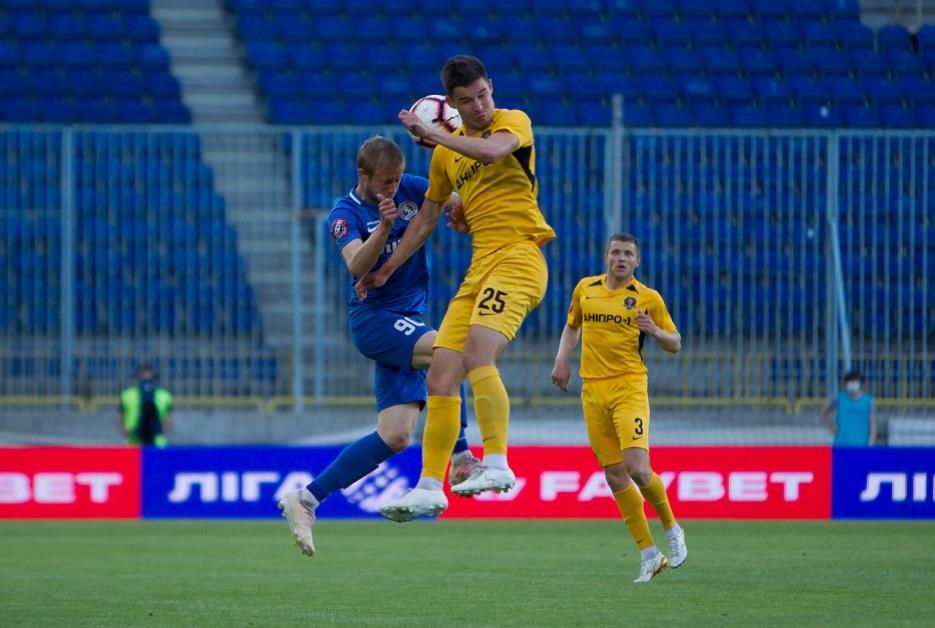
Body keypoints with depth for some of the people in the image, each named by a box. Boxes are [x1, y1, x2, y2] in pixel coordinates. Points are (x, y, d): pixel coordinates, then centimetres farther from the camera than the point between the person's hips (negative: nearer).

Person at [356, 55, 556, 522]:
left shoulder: (513, 121, -1)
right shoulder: (447, 152, 18)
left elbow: (492, 151, -25)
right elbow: (426, 220, 28)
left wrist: (431, 133, -16)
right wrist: (385, 271, 28)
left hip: (518, 258, -7)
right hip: (479, 268, 7)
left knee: (477, 356, -28)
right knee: (440, 377, 1)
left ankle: (496, 465, -30)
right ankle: (429, 488, 5)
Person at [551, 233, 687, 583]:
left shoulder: (648, 298, 1)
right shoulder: (585, 289, 10)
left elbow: (675, 344, 7)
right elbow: (572, 326, 26)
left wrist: (654, 331, -13)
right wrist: (562, 360, 10)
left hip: (629, 387, -4)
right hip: (592, 390, 4)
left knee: (637, 469, -18)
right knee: (615, 475, 2)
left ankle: (671, 528, 8)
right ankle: (648, 554, 9)